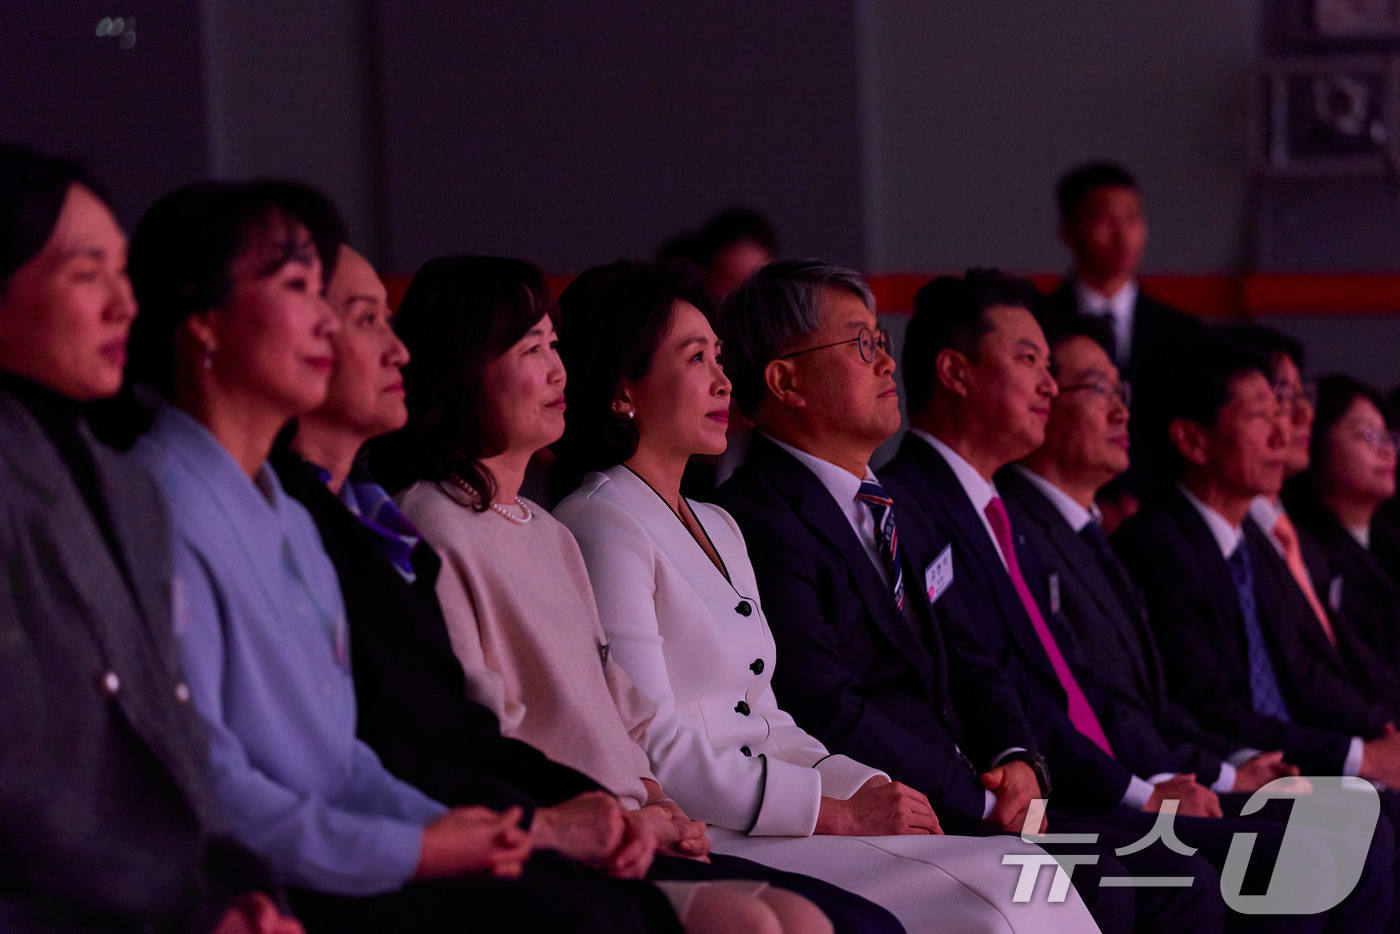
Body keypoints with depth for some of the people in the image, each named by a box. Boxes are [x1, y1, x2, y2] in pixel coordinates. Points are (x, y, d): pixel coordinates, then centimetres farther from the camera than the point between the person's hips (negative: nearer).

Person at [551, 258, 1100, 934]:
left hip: (754, 821, 9)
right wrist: (839, 812, -14)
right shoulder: (602, 525, -6)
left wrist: (868, 788, 1)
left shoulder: (717, 528, 23)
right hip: (695, 844, -9)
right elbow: (656, 751, -14)